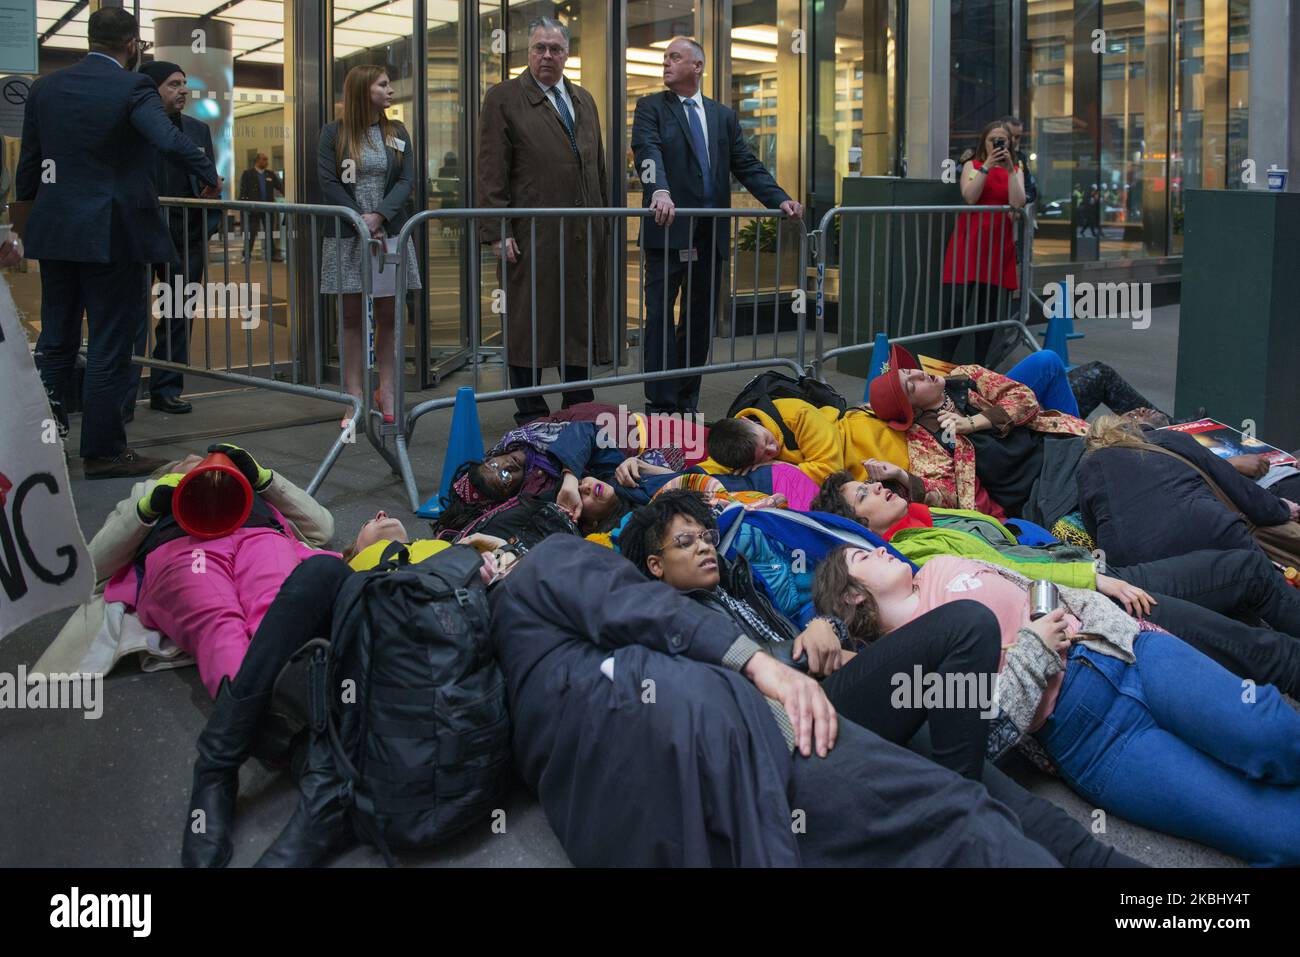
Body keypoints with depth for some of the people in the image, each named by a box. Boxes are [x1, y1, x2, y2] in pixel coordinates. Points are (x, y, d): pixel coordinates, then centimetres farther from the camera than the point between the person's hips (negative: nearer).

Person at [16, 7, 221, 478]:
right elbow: (170, 140, -26)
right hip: (111, 236, -6)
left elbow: (28, 162, 12)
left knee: (56, 342, 15)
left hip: (53, 233, 6)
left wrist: (28, 200, 27)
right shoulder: (132, 88, -11)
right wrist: (211, 178, -11)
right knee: (109, 347, 2)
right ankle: (103, 451, 9)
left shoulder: (45, 87, 8)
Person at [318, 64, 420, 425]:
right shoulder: (334, 133, 1)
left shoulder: (397, 132, 9)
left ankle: (386, 392, 11)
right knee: (353, 318, 1)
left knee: (388, 316, 4)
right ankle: (354, 398, 4)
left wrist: (378, 217, -14)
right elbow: (329, 184, -5)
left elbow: (407, 181, -1)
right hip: (349, 236, -2)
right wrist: (360, 220, -14)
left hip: (390, 234, 2)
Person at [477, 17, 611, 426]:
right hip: (532, 236, -5)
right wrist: (496, 232, -13)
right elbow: (491, 173, -6)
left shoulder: (584, 100, 18)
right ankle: (531, 415, 9)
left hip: (584, 236, 5)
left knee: (581, 323, 10)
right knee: (529, 325, 1)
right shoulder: (503, 98, 0)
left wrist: (605, 225, 14)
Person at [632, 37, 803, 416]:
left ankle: (686, 401, 17)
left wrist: (780, 200, -5)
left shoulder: (723, 115, 15)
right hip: (669, 229, -4)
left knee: (701, 319, 8)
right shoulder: (651, 108, 3)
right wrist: (660, 192, -35)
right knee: (661, 317, -4)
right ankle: (661, 405, 0)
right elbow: (648, 153, -15)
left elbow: (747, 165, 10)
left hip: (712, 232, 4)